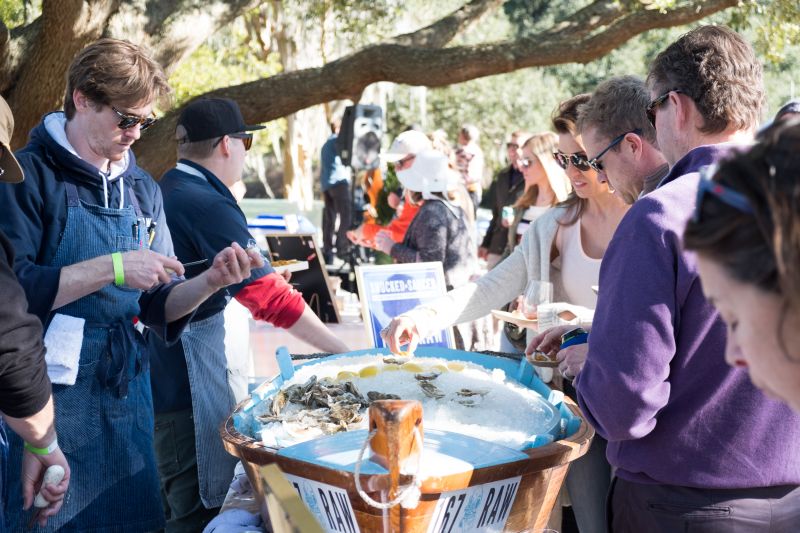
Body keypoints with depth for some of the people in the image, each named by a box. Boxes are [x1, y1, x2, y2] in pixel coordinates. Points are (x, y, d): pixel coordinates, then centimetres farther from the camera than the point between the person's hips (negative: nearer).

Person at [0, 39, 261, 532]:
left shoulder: (143, 190, 9)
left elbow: (157, 306, 9)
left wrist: (210, 282, -10)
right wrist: (113, 267, -22)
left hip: (127, 391, 6)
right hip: (54, 390, -5)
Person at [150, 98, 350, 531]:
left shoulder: (158, 191, 9)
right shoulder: (208, 205, -19)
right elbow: (271, 298, -21)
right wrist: (345, 351, -17)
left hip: (152, 363, 9)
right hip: (187, 379, -9)